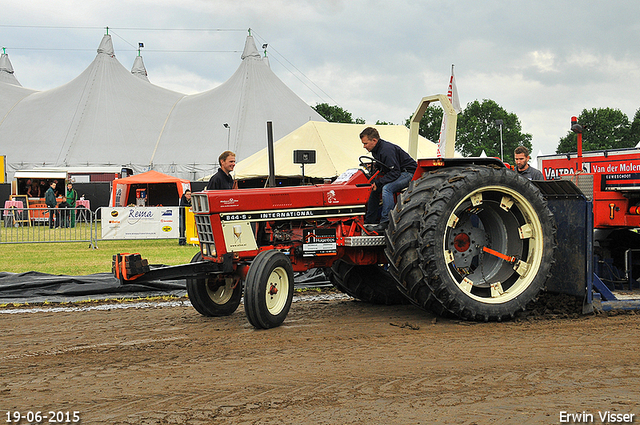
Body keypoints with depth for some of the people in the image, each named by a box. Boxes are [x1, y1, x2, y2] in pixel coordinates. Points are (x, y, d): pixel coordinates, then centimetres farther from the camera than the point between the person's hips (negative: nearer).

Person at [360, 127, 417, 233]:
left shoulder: (387, 150, -26)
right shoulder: (376, 150, 4)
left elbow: (395, 172, -29)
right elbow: (381, 166, 20)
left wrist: (378, 182, -28)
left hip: (409, 173, -11)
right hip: (396, 172, 11)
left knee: (387, 188, -31)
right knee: (374, 189, 5)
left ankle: (386, 223, -31)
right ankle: (369, 221, 13)